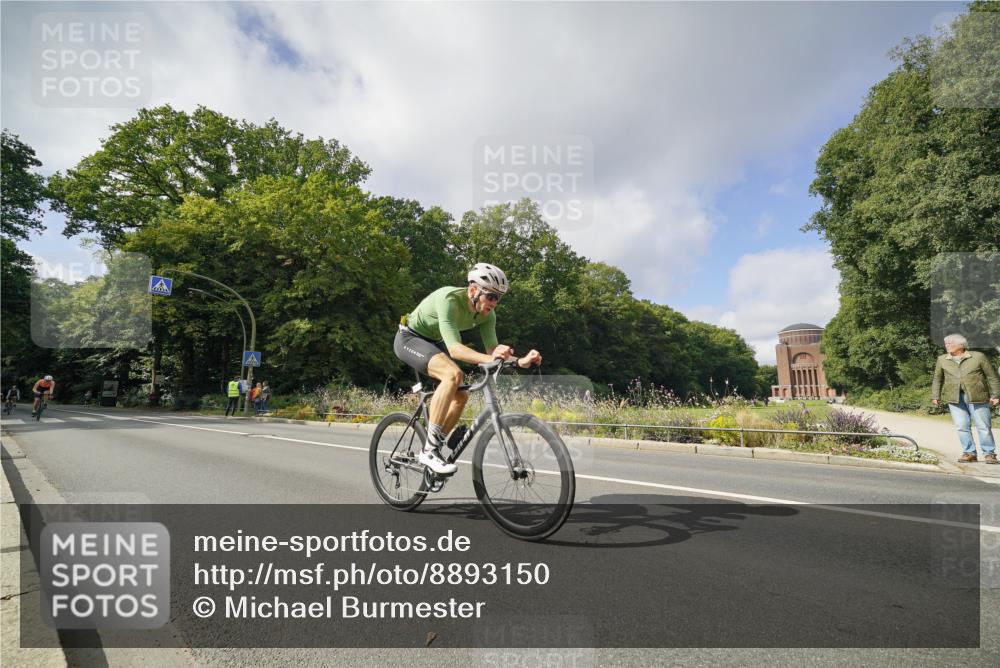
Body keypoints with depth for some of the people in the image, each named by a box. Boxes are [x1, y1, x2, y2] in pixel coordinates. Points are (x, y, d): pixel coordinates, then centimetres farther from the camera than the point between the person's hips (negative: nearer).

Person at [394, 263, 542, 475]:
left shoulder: (487, 314, -11)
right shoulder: (449, 299, -33)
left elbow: (492, 349, -13)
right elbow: (454, 348, -42)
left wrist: (521, 361, -30)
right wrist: (489, 358, -57)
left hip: (434, 343, 8)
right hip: (410, 338, -8)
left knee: (461, 396, -1)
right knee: (453, 374, -32)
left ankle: (429, 451, 15)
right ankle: (430, 451, -26)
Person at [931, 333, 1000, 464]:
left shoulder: (978, 357, 2)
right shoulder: (942, 360, 9)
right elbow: (937, 379, 16)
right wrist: (935, 396, 10)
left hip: (977, 397, -2)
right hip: (954, 398, 2)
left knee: (983, 426, 2)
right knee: (962, 426, 1)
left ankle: (989, 453, 14)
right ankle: (969, 453, 11)